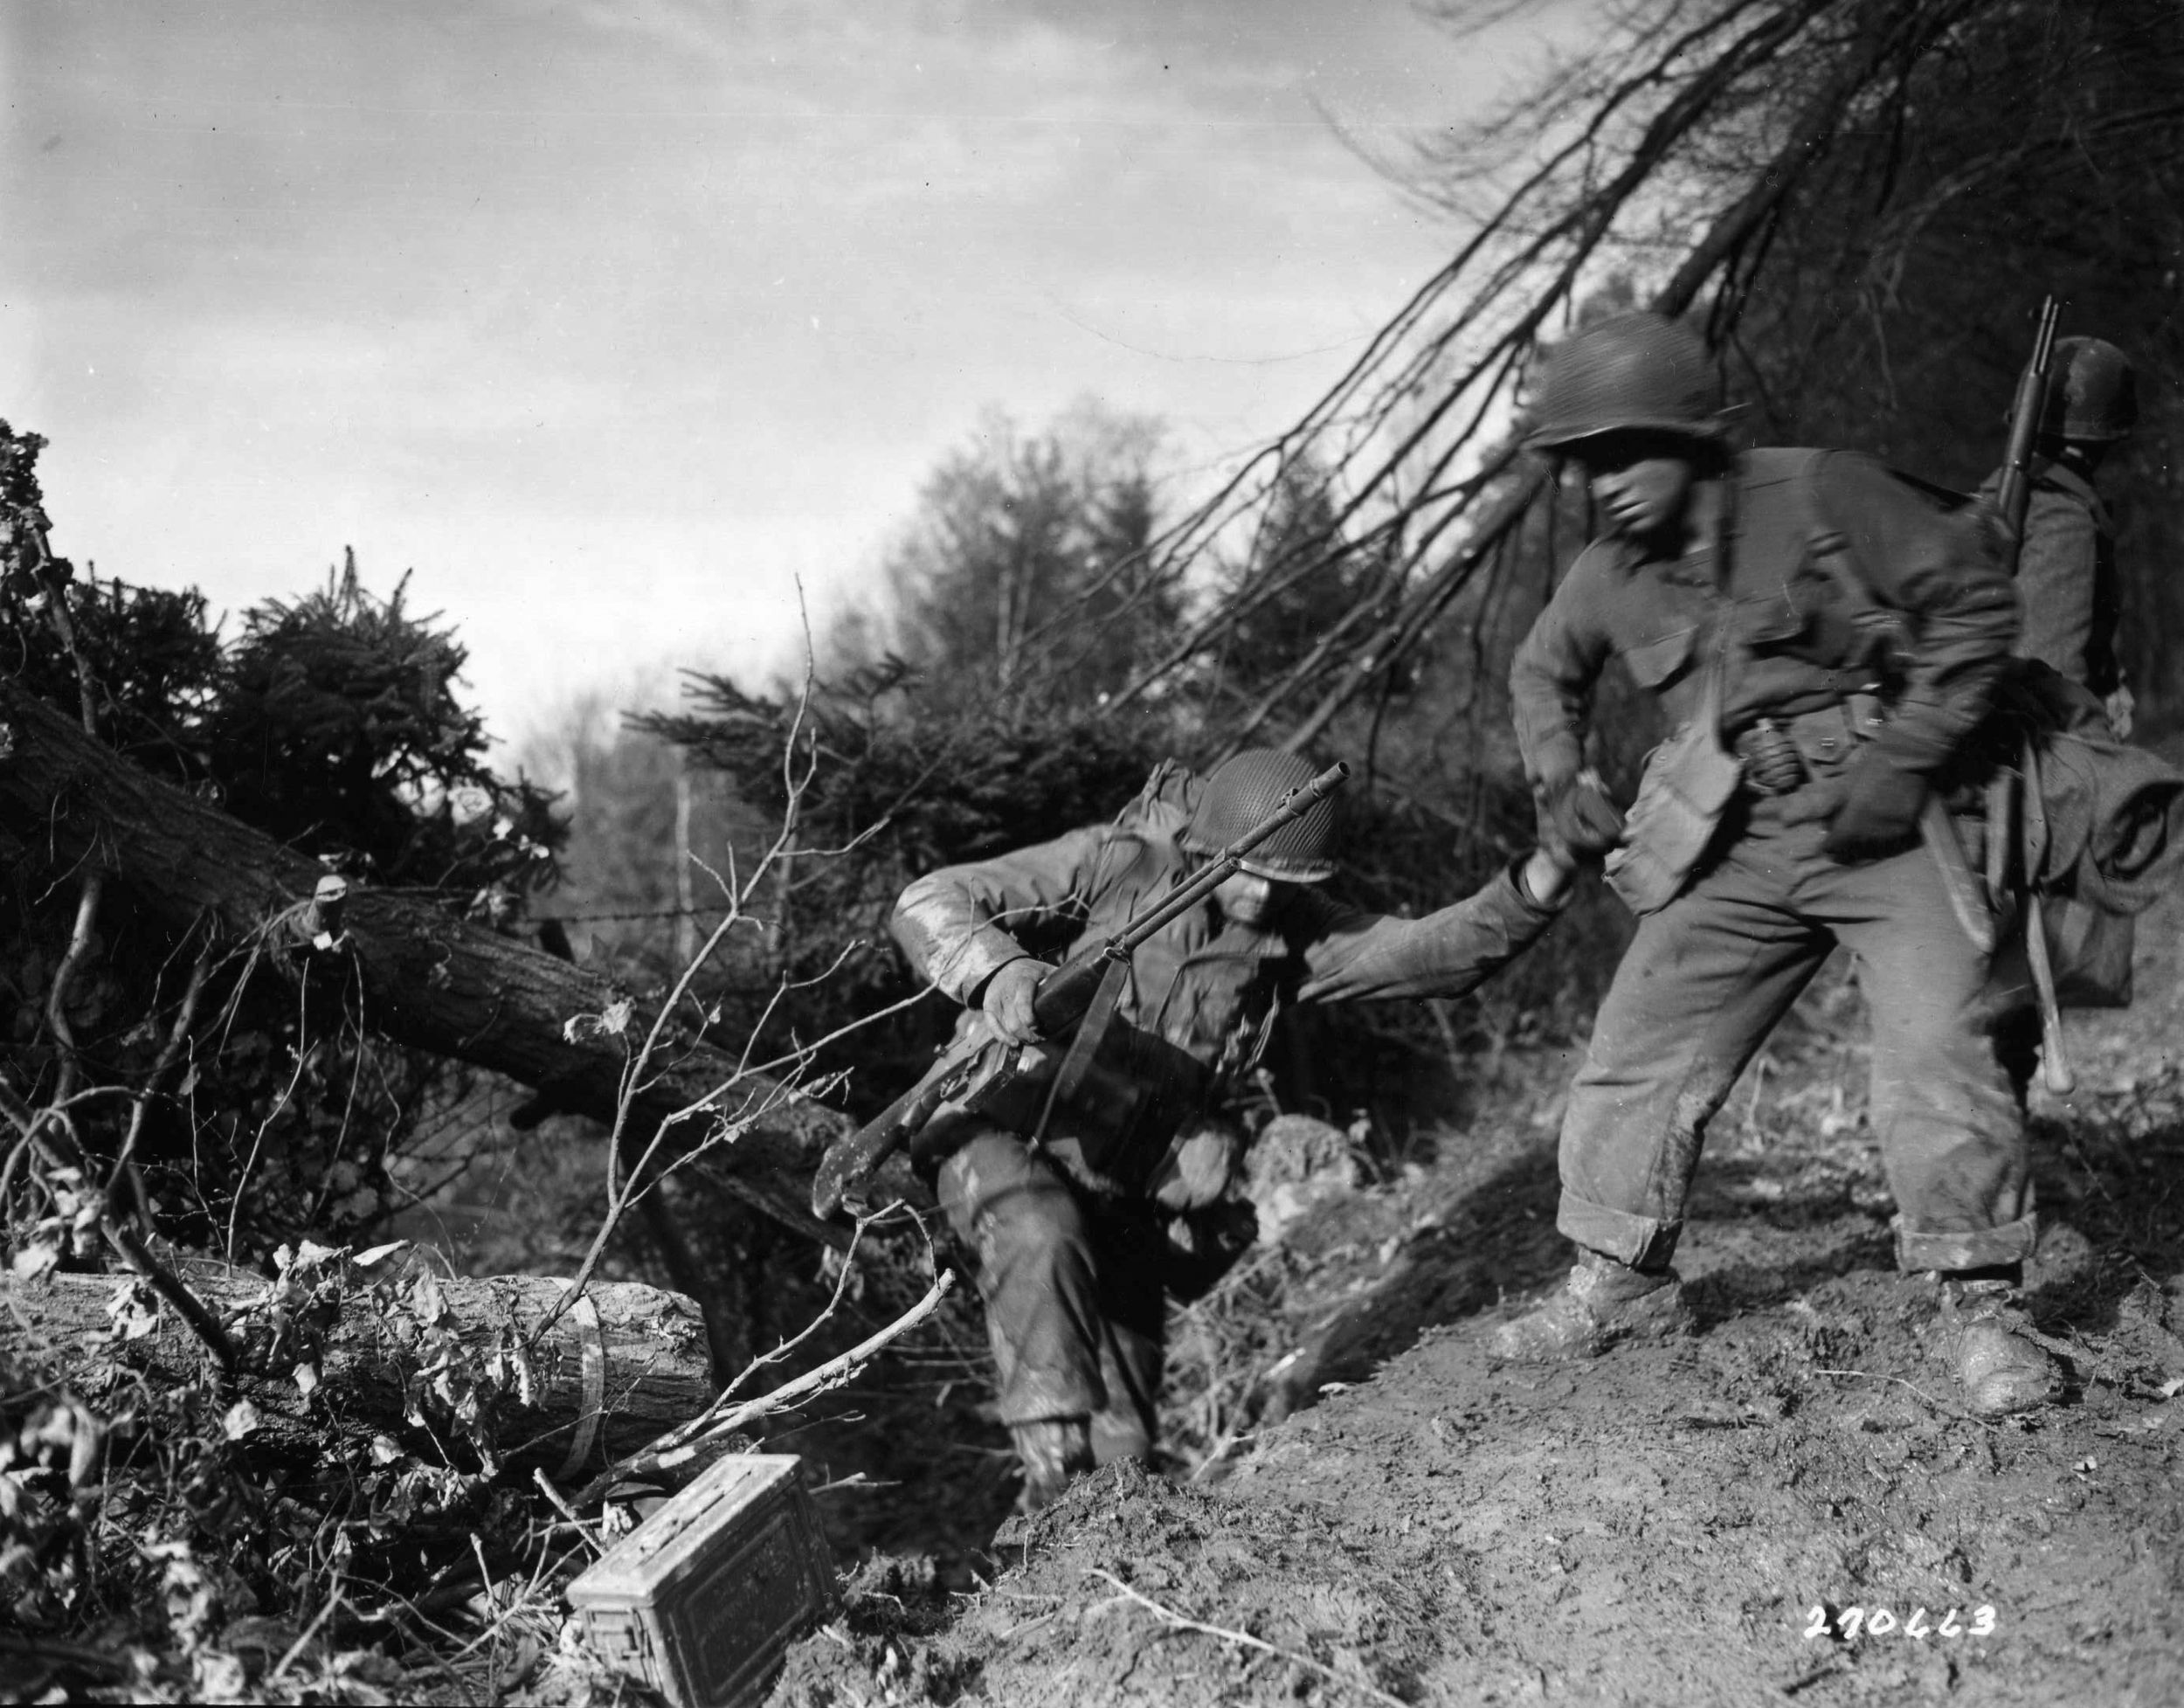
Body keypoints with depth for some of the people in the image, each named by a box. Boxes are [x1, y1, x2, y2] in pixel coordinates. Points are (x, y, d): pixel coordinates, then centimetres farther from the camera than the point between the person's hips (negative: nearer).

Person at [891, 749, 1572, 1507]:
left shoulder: (1290, 932, -3)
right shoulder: (1115, 864, -15)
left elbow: (1429, 952, -13)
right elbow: (929, 903, -18)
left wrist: (1528, 898, -30)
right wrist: (997, 972, -38)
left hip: (1126, 1180, 4)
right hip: (1006, 1127, -4)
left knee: (1125, 1409, 7)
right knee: (1043, 1243, -36)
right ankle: (1055, 1466, -32)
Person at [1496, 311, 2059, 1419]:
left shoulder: (1819, 496, -13)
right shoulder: (1609, 576, 3)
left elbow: (1975, 604, -10)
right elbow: (1541, 672, 25)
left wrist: (1902, 761, -16)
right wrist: (1559, 780, 10)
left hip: (1886, 829, -5)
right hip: (1737, 851, 5)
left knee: (1938, 1052, -17)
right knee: (1639, 1049, 3)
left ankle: (1979, 1305, -3)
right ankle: (1621, 1283, 19)